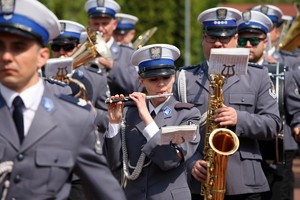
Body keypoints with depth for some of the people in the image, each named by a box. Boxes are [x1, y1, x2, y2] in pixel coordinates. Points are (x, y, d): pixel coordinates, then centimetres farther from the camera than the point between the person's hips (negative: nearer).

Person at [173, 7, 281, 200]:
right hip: (197, 184, 0)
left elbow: (273, 124, 3)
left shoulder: (257, 76, 10)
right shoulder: (184, 78, 10)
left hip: (245, 184, 0)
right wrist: (190, 162, -10)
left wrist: (239, 119, -15)